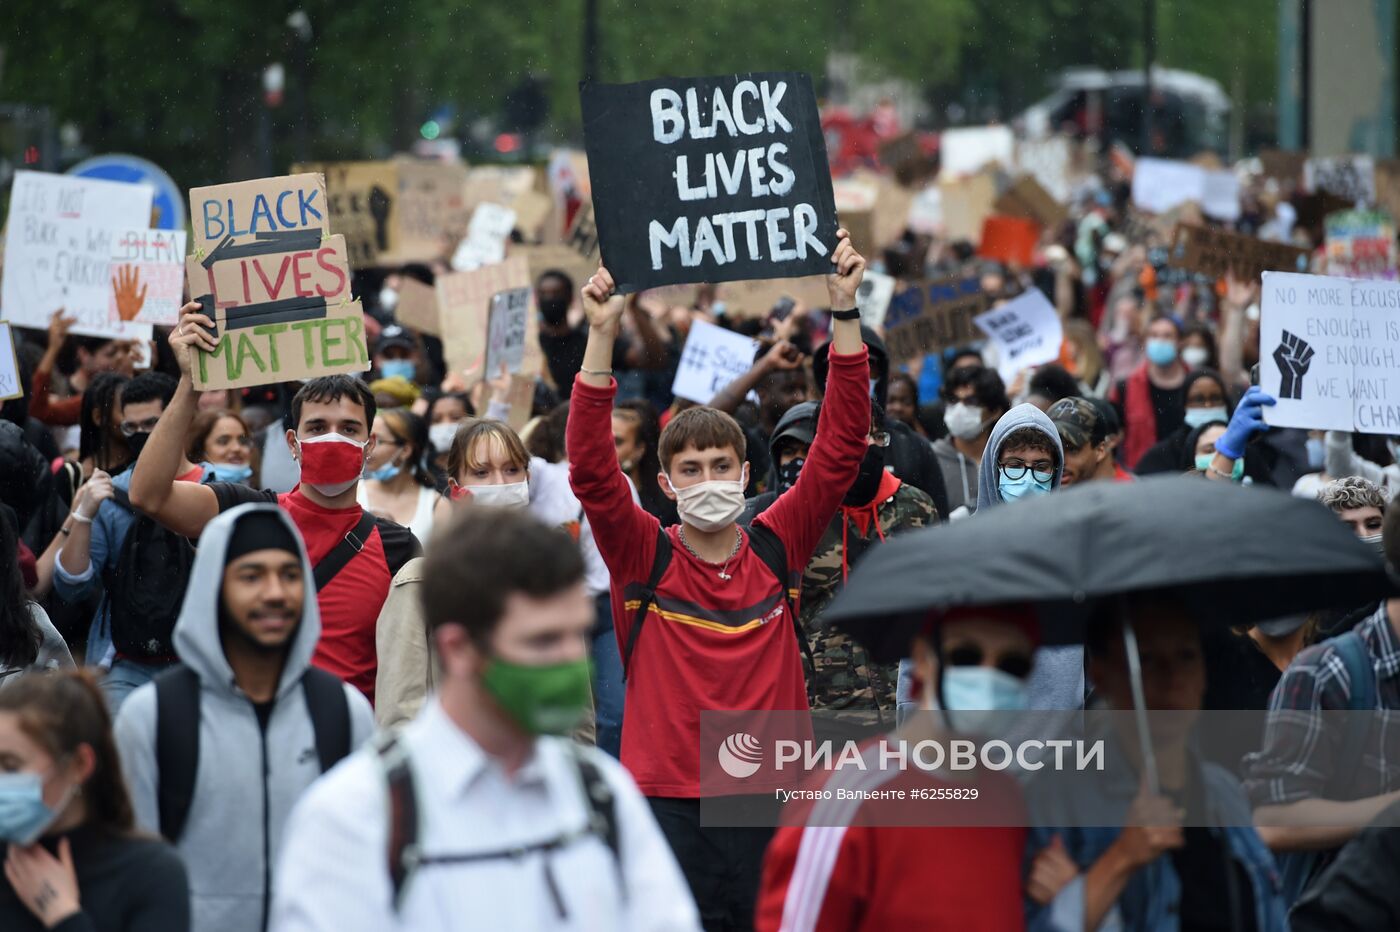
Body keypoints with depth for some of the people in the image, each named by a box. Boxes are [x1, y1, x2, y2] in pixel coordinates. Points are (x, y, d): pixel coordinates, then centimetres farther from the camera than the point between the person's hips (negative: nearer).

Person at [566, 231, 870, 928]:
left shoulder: (776, 548, 4)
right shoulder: (645, 556, -1)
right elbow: (591, 470, -13)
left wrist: (845, 314, -8)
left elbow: (841, 447, 0)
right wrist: (601, 339, -21)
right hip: (668, 799, -2)